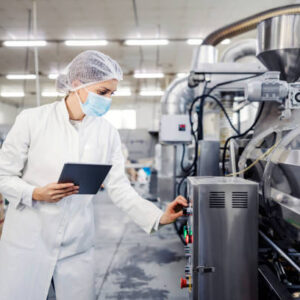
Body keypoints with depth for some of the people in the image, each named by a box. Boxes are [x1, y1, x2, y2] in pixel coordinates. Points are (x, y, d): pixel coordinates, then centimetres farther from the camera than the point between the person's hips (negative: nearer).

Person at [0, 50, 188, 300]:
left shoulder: (108, 134, -1)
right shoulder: (32, 120, -8)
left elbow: (120, 188, -2)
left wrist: (159, 218, -14)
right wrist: (36, 194, -20)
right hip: (27, 242, -1)